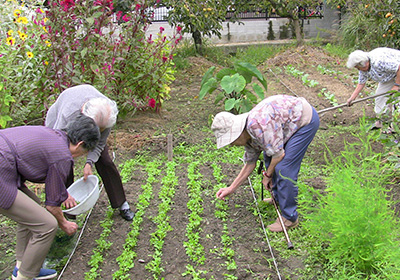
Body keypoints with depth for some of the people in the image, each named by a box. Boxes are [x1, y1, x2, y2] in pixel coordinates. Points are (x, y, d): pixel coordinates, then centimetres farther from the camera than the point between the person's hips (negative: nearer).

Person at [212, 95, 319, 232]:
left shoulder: (257, 124, -29)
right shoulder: (248, 135, 2)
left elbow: (279, 154, -23)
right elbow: (250, 163, 13)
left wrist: (268, 175, -4)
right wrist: (231, 189, 16)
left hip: (307, 120, -10)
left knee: (284, 169, -12)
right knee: (270, 159, 15)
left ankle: (290, 218, 0)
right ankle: (278, 198, 33)